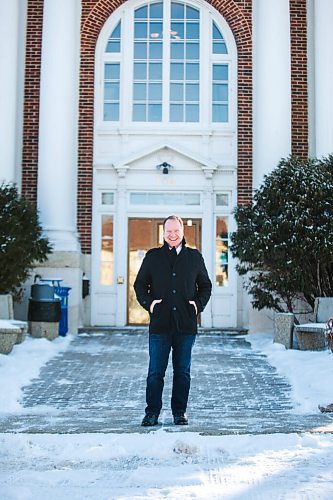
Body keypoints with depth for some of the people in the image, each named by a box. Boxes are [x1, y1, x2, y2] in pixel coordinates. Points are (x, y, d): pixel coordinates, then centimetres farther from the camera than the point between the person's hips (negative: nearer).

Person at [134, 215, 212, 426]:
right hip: (160, 324, -1)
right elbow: (140, 284, 11)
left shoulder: (195, 257, 9)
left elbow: (206, 285, 15)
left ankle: (180, 412, 19)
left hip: (186, 324, 1)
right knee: (155, 372, 0)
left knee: (183, 371, 8)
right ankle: (152, 412, 9)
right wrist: (148, 303, -5)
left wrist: (199, 304, -1)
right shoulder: (152, 256, 8)